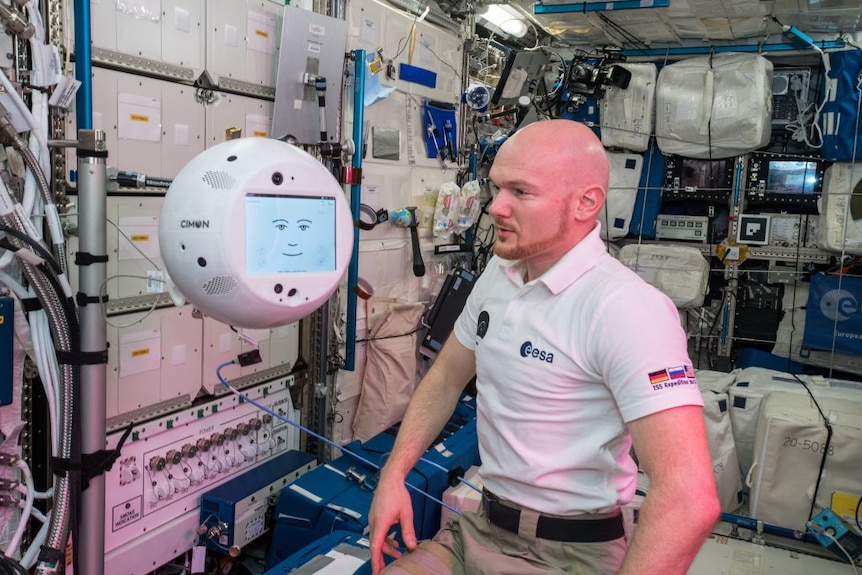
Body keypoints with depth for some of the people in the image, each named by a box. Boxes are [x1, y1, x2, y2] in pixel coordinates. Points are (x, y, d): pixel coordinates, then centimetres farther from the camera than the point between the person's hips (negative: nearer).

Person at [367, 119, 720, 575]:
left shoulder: (626, 307, -25)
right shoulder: (498, 273, 2)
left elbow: (690, 498, -30)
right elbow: (446, 377, 14)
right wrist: (392, 476, 4)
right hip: (479, 530, 7)